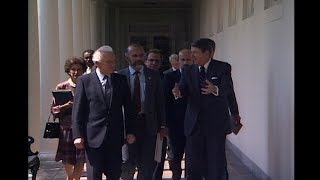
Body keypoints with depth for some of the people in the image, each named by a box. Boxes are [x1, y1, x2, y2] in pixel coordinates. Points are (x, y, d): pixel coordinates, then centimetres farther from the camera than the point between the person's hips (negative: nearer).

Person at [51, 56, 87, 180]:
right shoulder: (61, 87, 4)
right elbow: (53, 110, 3)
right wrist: (66, 106, -14)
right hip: (67, 130, 0)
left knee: (80, 165, 1)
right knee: (68, 168, 8)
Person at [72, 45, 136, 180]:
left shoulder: (121, 80, 5)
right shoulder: (85, 81, -2)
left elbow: (128, 107, 8)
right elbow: (78, 110, -3)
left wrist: (130, 131, 5)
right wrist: (78, 135, -8)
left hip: (115, 136, 3)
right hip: (93, 137, -2)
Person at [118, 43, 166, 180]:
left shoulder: (154, 75, 7)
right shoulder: (120, 75, 1)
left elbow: (160, 101, 8)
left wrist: (162, 125, 4)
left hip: (148, 124, 2)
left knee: (147, 164, 7)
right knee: (128, 162, -2)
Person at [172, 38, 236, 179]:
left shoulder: (223, 68, -4)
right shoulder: (188, 71, 8)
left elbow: (227, 88, -20)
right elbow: (183, 89, -4)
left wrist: (215, 89, -42)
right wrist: (178, 92, -28)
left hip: (216, 124, -3)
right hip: (194, 124, 3)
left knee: (216, 164, 6)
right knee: (195, 164, 10)